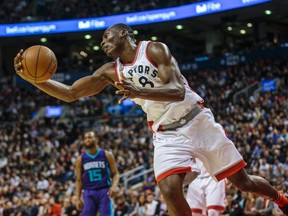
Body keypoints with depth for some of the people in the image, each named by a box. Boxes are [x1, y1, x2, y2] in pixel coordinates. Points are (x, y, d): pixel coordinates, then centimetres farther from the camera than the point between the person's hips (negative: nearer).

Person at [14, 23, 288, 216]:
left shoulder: (154, 49, -11)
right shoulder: (110, 72, 4)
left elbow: (177, 91, -22)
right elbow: (70, 93, 2)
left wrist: (139, 93, -40)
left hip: (198, 122, -3)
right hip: (167, 135, 3)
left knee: (243, 182, 3)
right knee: (169, 189, -23)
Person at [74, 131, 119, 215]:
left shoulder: (107, 155, 2)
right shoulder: (80, 159, 7)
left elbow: (115, 174, 5)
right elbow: (79, 180, 10)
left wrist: (114, 186, -16)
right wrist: (78, 198, 2)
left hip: (104, 191, -2)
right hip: (89, 193, 2)